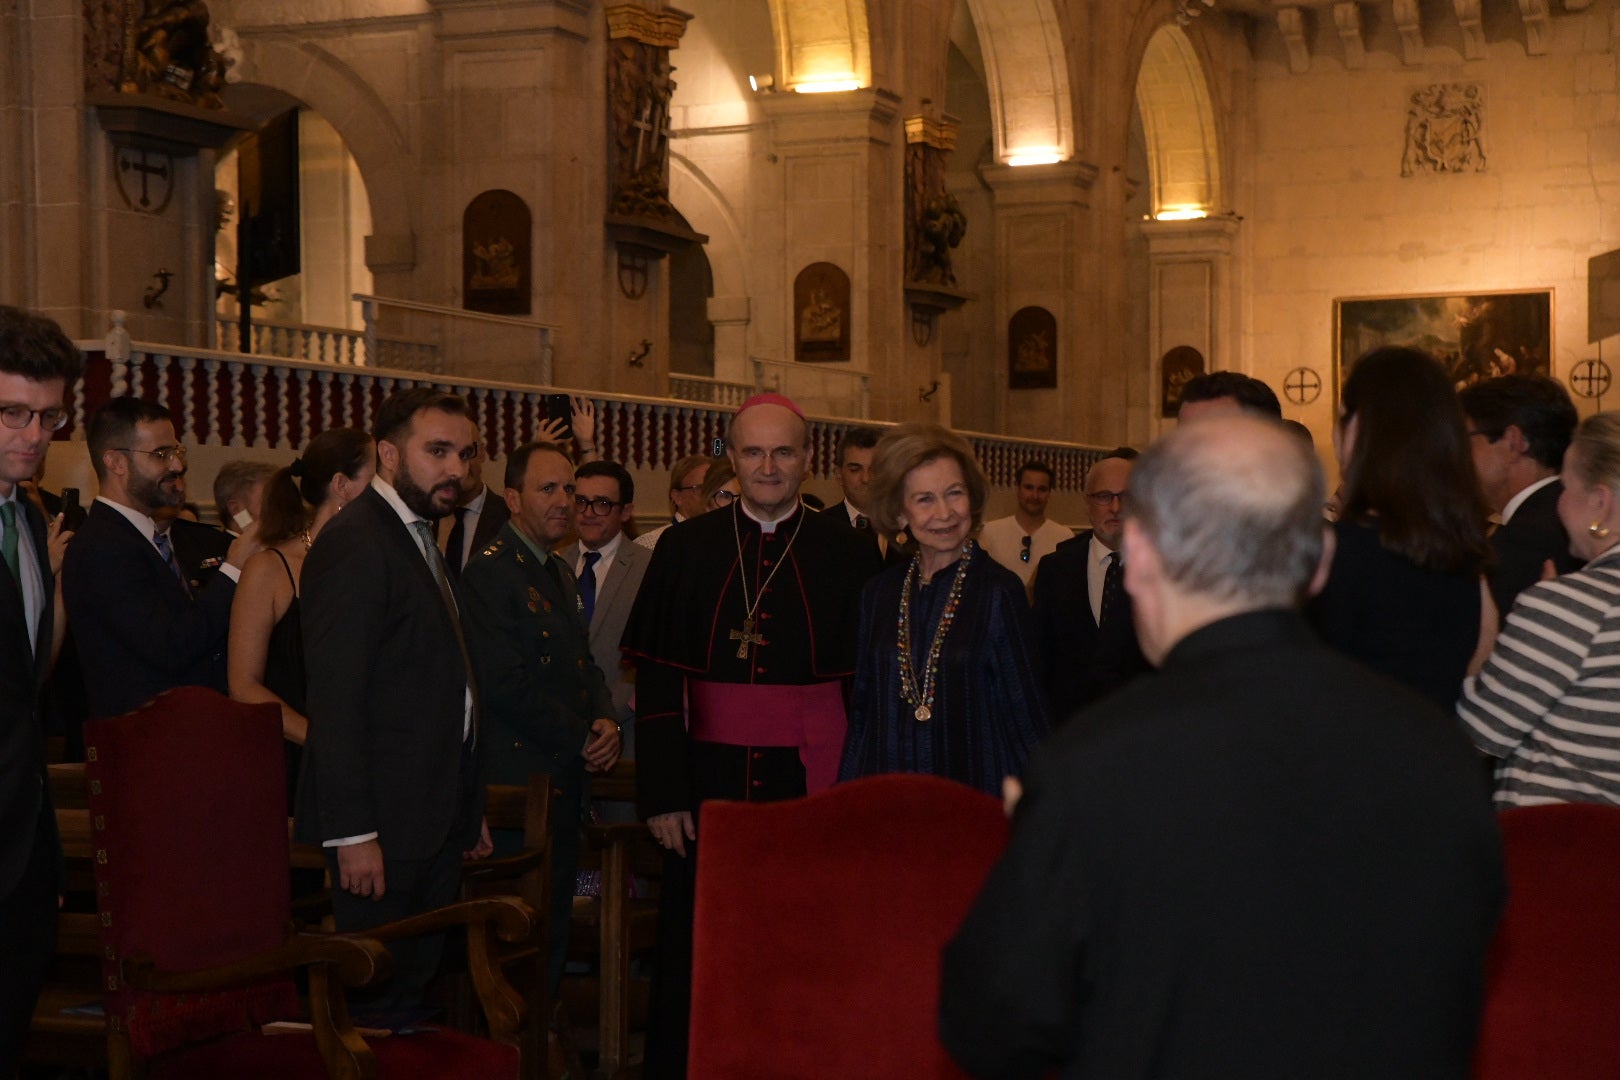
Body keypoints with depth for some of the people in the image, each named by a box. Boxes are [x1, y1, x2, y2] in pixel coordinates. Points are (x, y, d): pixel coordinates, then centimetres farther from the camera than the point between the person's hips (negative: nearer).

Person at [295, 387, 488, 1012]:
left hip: (437, 817, 9)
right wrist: (353, 832, -22)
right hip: (383, 822, -9)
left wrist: (468, 812, 17)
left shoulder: (419, 539, 18)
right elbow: (335, 697, -19)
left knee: (418, 982, 13)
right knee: (375, 996, -3)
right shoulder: (353, 545, -13)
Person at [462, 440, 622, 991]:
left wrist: (606, 721, 1)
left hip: (564, 777, 9)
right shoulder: (491, 571, -13)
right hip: (519, 780, -9)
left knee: (554, 921, 13)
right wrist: (583, 738, -11)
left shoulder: (560, 573, 18)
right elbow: (506, 686, -20)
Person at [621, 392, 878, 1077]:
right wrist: (661, 792, -4)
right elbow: (656, 681, 2)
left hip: (810, 785, -1)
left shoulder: (845, 557, 2)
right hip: (709, 781, 1)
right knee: (695, 963, 5)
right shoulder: (686, 550, 4)